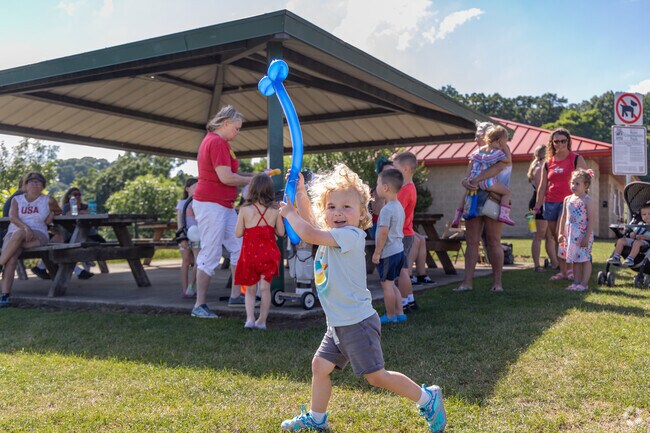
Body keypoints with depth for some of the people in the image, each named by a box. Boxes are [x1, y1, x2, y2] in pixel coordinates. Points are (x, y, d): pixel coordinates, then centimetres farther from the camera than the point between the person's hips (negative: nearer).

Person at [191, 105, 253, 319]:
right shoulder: (217, 142, -15)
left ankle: (235, 295, 18)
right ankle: (199, 306, 1)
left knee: (239, 248, 11)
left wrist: (253, 175, 10)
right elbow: (226, 178, -22)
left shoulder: (216, 141, 18)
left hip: (224, 205, 11)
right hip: (211, 204, -11)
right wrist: (253, 180, -10)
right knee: (210, 255, -6)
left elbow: (228, 172, 19)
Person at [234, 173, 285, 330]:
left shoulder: (245, 210, -8)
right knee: (265, 288, 7)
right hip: (269, 254, 1)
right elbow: (281, 232, 3)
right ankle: (262, 321, 11)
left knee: (250, 289, 12)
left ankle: (250, 318, 0)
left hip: (250, 254, -1)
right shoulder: (275, 211, -4)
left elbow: (238, 233, -5)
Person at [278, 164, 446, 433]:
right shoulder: (330, 235, 8)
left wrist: (289, 213, -10)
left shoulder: (350, 235, -19)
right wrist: (300, 193, 19)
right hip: (338, 324, 9)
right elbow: (311, 223, 28)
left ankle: (427, 399, 14)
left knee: (376, 376, -1)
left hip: (357, 322, -9)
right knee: (320, 365, 13)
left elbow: (308, 234, -26)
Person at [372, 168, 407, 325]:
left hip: (388, 253, -9)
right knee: (391, 284, 18)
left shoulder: (387, 209, -19)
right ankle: (399, 313, 21)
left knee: (387, 284, 2)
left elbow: (383, 232, -22)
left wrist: (377, 252, -17)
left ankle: (390, 316, 10)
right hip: (399, 250, 9)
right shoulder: (399, 207, 9)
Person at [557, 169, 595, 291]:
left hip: (583, 235, -6)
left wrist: (587, 237, -16)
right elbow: (564, 217, 14)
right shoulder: (568, 199, 9)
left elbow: (591, 220, -12)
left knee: (585, 259, 0)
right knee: (575, 259, 12)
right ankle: (576, 282, 19)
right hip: (571, 235, 6)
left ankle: (584, 284, 4)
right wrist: (561, 233, 9)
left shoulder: (588, 201, -9)